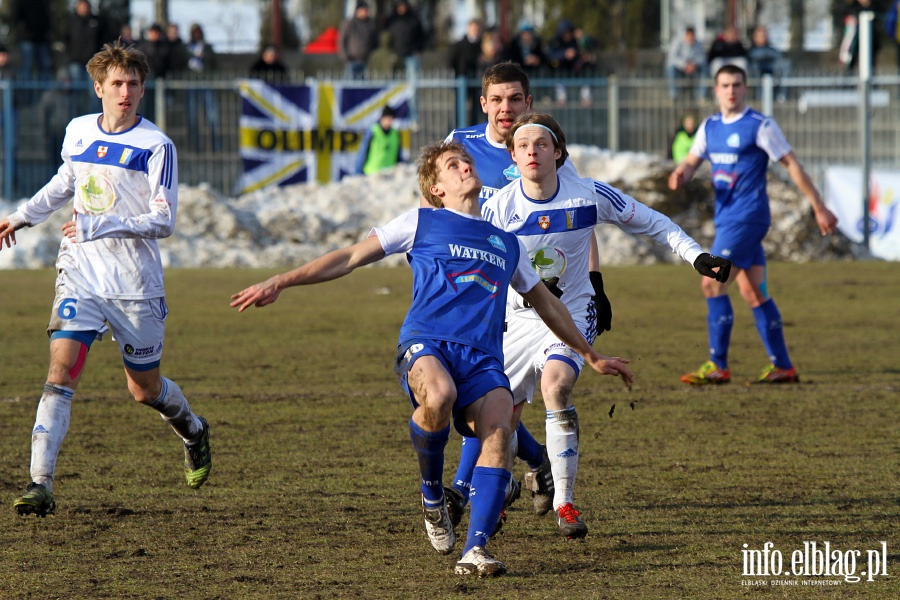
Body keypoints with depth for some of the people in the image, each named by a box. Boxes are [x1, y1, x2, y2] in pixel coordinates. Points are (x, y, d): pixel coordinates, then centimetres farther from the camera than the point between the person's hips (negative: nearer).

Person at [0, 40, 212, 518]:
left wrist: (99, 226, -22)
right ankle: (40, 484, -19)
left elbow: (164, 221, -15)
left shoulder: (156, 147, -10)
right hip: (80, 275, 3)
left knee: (145, 389, 10)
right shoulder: (77, 132, 6)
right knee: (61, 369, -15)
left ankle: (193, 432, 44)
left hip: (135, 282, -3)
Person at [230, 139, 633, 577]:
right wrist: (280, 283, 6)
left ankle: (475, 549, -31)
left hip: (482, 356, 3)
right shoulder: (422, 222, 17)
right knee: (439, 397, -38)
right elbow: (349, 258, 15)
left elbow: (545, 304, 42)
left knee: (499, 429, -27)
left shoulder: (507, 244, 29)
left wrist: (592, 356, 47)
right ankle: (432, 492, -8)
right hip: (425, 341, -3)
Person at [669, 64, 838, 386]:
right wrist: (681, 174, -9)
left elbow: (792, 165, -6)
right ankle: (782, 367, 12)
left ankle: (718, 366, -8)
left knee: (713, 284, -12)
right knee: (754, 293, 8)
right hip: (726, 219, 8)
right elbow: (692, 161, 17)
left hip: (747, 218, -8)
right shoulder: (710, 127, 13)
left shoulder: (760, 126, -8)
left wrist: (819, 208, -6)